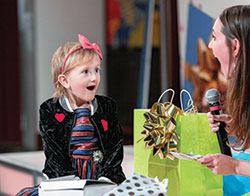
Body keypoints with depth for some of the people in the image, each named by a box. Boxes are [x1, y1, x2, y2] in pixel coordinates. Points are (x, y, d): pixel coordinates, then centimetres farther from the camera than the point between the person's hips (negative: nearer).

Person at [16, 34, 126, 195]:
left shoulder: (108, 107, 8)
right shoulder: (49, 111, 1)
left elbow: (115, 150, 4)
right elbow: (54, 155, -5)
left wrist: (103, 181, -13)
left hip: (102, 177, 1)